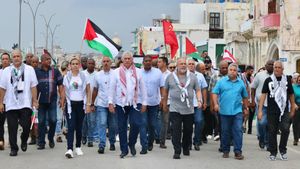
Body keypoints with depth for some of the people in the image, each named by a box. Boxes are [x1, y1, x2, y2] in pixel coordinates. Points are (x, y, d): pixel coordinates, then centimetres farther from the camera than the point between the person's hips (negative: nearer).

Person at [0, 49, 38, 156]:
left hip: (25, 103, -1)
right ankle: (13, 148, 14)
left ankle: (24, 141, 23)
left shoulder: (29, 69, 3)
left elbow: (33, 86, 1)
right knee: (12, 128, 2)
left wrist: (35, 100, -4)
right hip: (11, 104, 1)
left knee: (26, 126, -6)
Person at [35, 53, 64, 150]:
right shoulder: (36, 72, 4)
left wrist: (61, 98, -1)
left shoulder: (55, 72, 6)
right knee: (41, 122, 3)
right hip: (41, 101, 0)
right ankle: (41, 143, 10)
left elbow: (60, 85, 6)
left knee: (53, 120, -4)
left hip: (52, 100, 0)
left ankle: (51, 139, 18)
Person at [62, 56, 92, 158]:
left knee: (79, 127, 9)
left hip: (81, 104, 1)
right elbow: (64, 91, 4)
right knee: (71, 127, -10)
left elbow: (88, 91, 5)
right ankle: (69, 149, -16)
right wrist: (62, 104, -2)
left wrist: (88, 104, -2)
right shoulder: (66, 77, 4)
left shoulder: (83, 77, 4)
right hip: (70, 104, -1)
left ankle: (78, 147, 22)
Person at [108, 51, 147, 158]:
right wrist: (110, 102, -5)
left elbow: (142, 88, 7)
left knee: (136, 124, -12)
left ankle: (132, 144, 13)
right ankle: (124, 149, 15)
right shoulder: (116, 72, 3)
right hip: (121, 103, 0)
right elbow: (112, 88, 2)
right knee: (122, 127, 4)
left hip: (135, 103, 0)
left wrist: (144, 103, 3)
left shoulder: (138, 72, 5)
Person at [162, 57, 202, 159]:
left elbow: (198, 90, 7)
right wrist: (164, 104, 15)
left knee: (188, 131, 10)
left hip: (189, 110, 2)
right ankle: (177, 151, -2)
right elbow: (165, 91, 13)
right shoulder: (170, 77, 3)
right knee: (176, 131, -7)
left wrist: (199, 100, -10)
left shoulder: (192, 77, 6)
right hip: (175, 110, -2)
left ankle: (186, 148, 28)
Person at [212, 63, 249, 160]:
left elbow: (245, 97, 18)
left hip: (237, 111, 1)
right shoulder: (221, 81, 3)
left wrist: (245, 108, 20)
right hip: (224, 111, -1)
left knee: (238, 131, -7)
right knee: (225, 132, 7)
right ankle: (225, 151, 18)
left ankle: (238, 151, -4)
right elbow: (215, 93, -1)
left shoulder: (241, 83, 10)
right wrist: (216, 104, -13)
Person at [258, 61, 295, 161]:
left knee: (285, 129, -12)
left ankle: (282, 150, 7)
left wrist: (292, 109, 13)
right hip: (271, 111, 0)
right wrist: (260, 110, -7)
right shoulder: (269, 80, 3)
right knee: (272, 132, 6)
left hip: (284, 111, 0)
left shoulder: (287, 80, 7)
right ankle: (273, 153, 18)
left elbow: (291, 95, 13)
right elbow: (263, 95, 0)